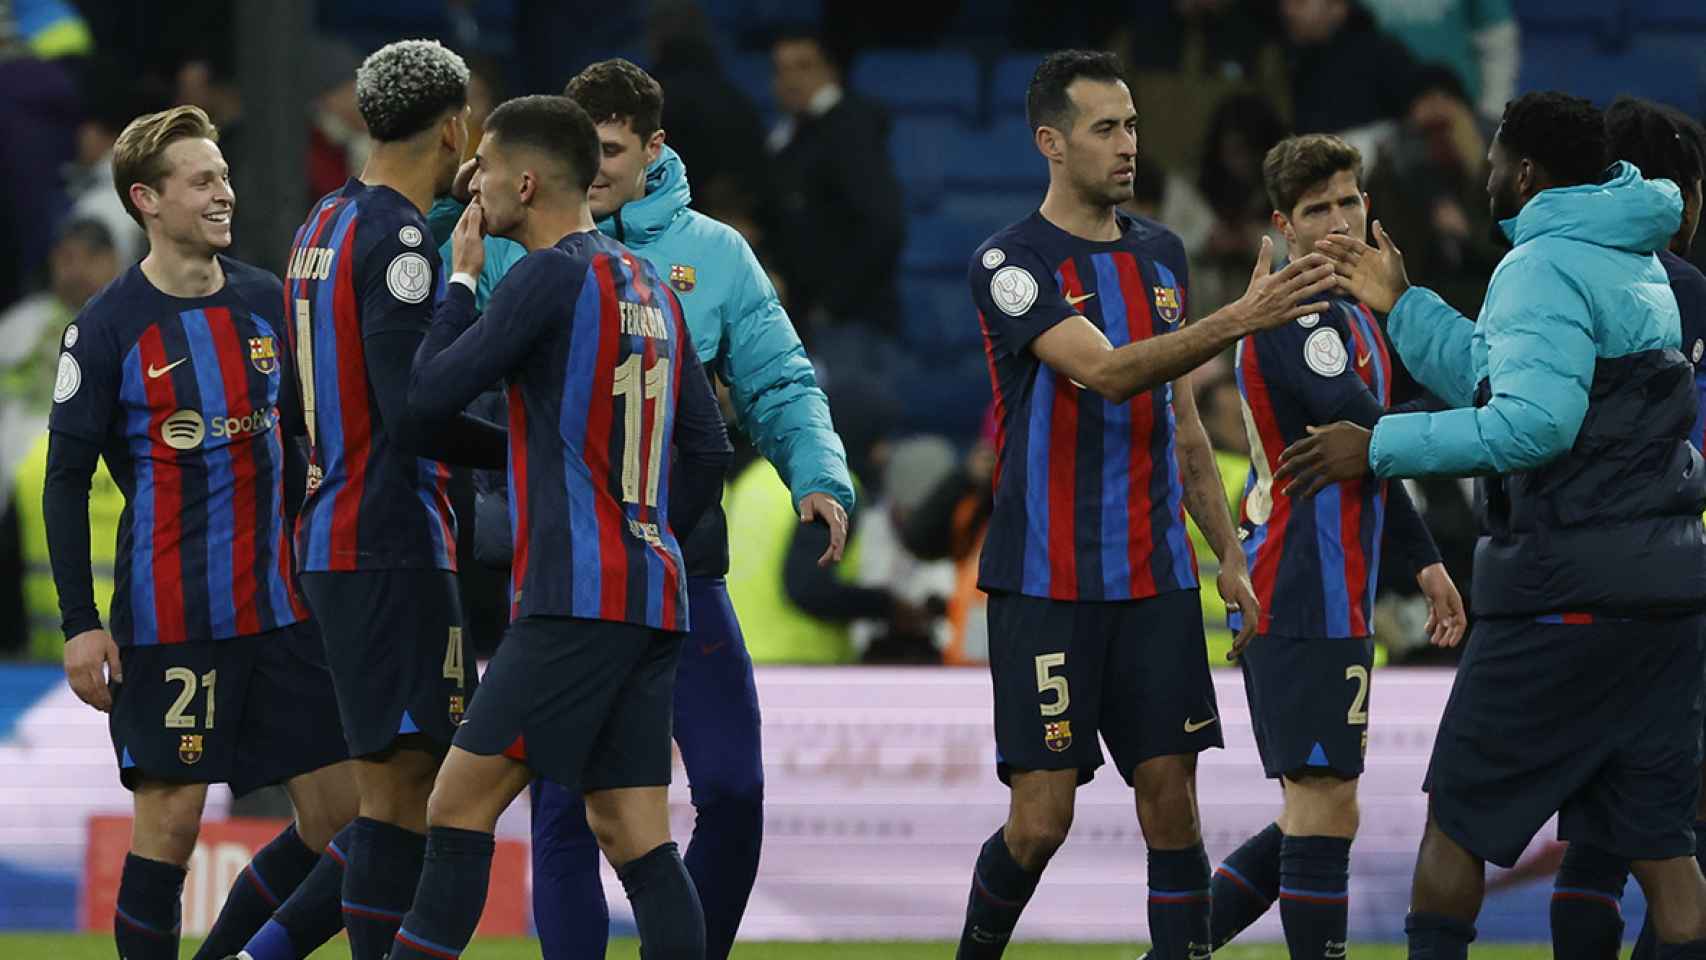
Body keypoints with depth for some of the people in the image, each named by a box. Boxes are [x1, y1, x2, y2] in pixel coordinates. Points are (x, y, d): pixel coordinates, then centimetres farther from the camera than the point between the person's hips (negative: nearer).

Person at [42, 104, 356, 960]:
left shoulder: (268, 302, 7)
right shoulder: (107, 327, -6)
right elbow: (65, 482, -5)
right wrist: (80, 623, -11)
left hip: (283, 605, 5)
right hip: (169, 621, -5)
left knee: (339, 811, 1)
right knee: (171, 816, -6)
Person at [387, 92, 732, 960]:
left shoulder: (554, 275, -10)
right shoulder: (651, 287, 16)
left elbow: (433, 390, -8)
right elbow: (708, 451, 18)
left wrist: (461, 278, 6)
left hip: (575, 597, -8)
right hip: (652, 598, 8)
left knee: (460, 804, -6)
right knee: (634, 836, 4)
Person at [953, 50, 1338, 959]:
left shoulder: (1160, 253, 12)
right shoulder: (1011, 263, -9)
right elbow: (1108, 371, -24)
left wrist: (1229, 550, 16)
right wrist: (1240, 319, -33)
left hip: (1156, 578, 5)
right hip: (1045, 584, -5)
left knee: (1171, 806, 0)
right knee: (1040, 821, -6)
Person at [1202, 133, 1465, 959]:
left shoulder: (1347, 315, 19)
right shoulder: (1302, 317, -14)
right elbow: (1368, 435, -24)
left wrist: (1422, 558, 24)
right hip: (1306, 603, -10)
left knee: (1317, 817, 13)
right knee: (1325, 812, -9)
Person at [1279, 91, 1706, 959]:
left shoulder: (1544, 266, -12)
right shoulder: (1634, 263, 18)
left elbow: (1533, 422, -25)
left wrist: (1383, 447, -19)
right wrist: (1400, 306, 25)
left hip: (1568, 586, -8)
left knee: (1461, 812, 4)